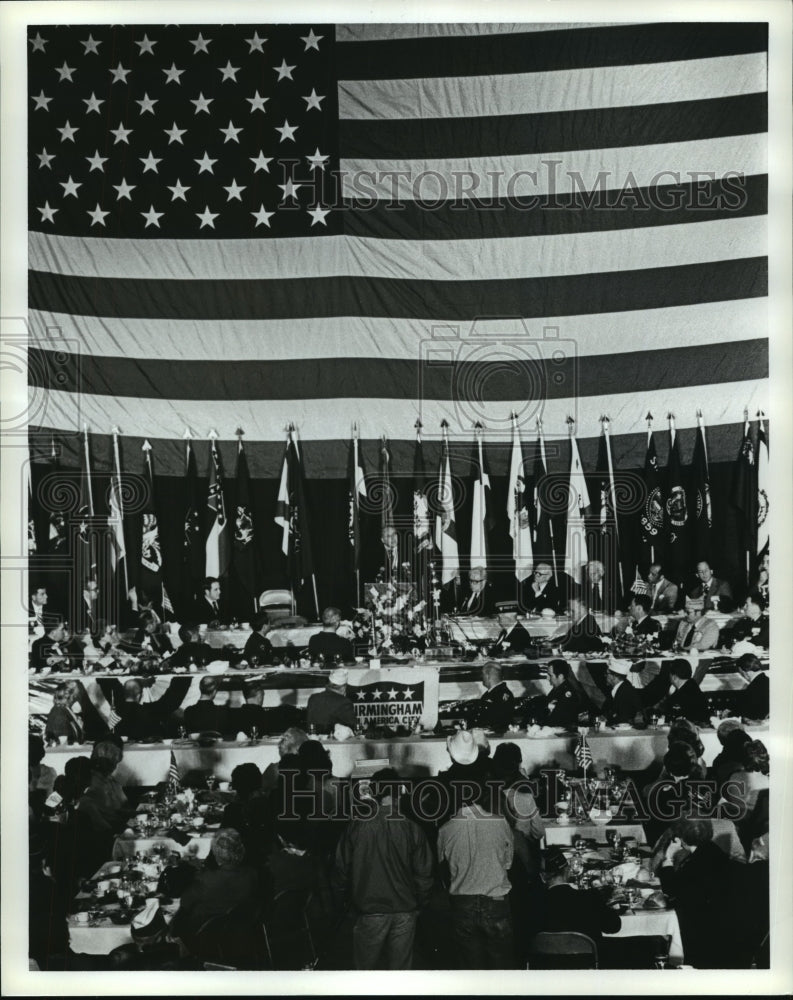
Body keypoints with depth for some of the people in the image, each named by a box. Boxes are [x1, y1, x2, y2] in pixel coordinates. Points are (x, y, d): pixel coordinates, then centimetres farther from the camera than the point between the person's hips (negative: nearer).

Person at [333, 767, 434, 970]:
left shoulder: (357, 827, -9)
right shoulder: (411, 828, -8)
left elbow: (341, 870, -3)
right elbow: (424, 873, -4)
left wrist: (348, 900, 13)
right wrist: (417, 904, 11)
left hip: (369, 913, -1)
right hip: (404, 912, 1)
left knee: (366, 966, 11)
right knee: (400, 966, 10)